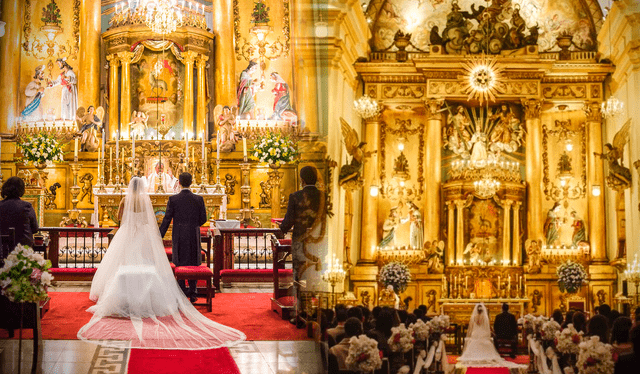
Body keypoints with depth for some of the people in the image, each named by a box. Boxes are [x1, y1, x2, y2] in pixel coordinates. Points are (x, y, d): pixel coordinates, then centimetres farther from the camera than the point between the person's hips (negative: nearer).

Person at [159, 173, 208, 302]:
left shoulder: (173, 199, -7)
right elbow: (203, 219, 1)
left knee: (180, 264, 9)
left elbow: (167, 220, -7)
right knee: (193, 264, 10)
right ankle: (192, 293, 10)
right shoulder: (199, 199, -4)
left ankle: (182, 294, 8)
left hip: (179, 237, -1)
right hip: (194, 237, 1)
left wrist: (159, 237, -2)